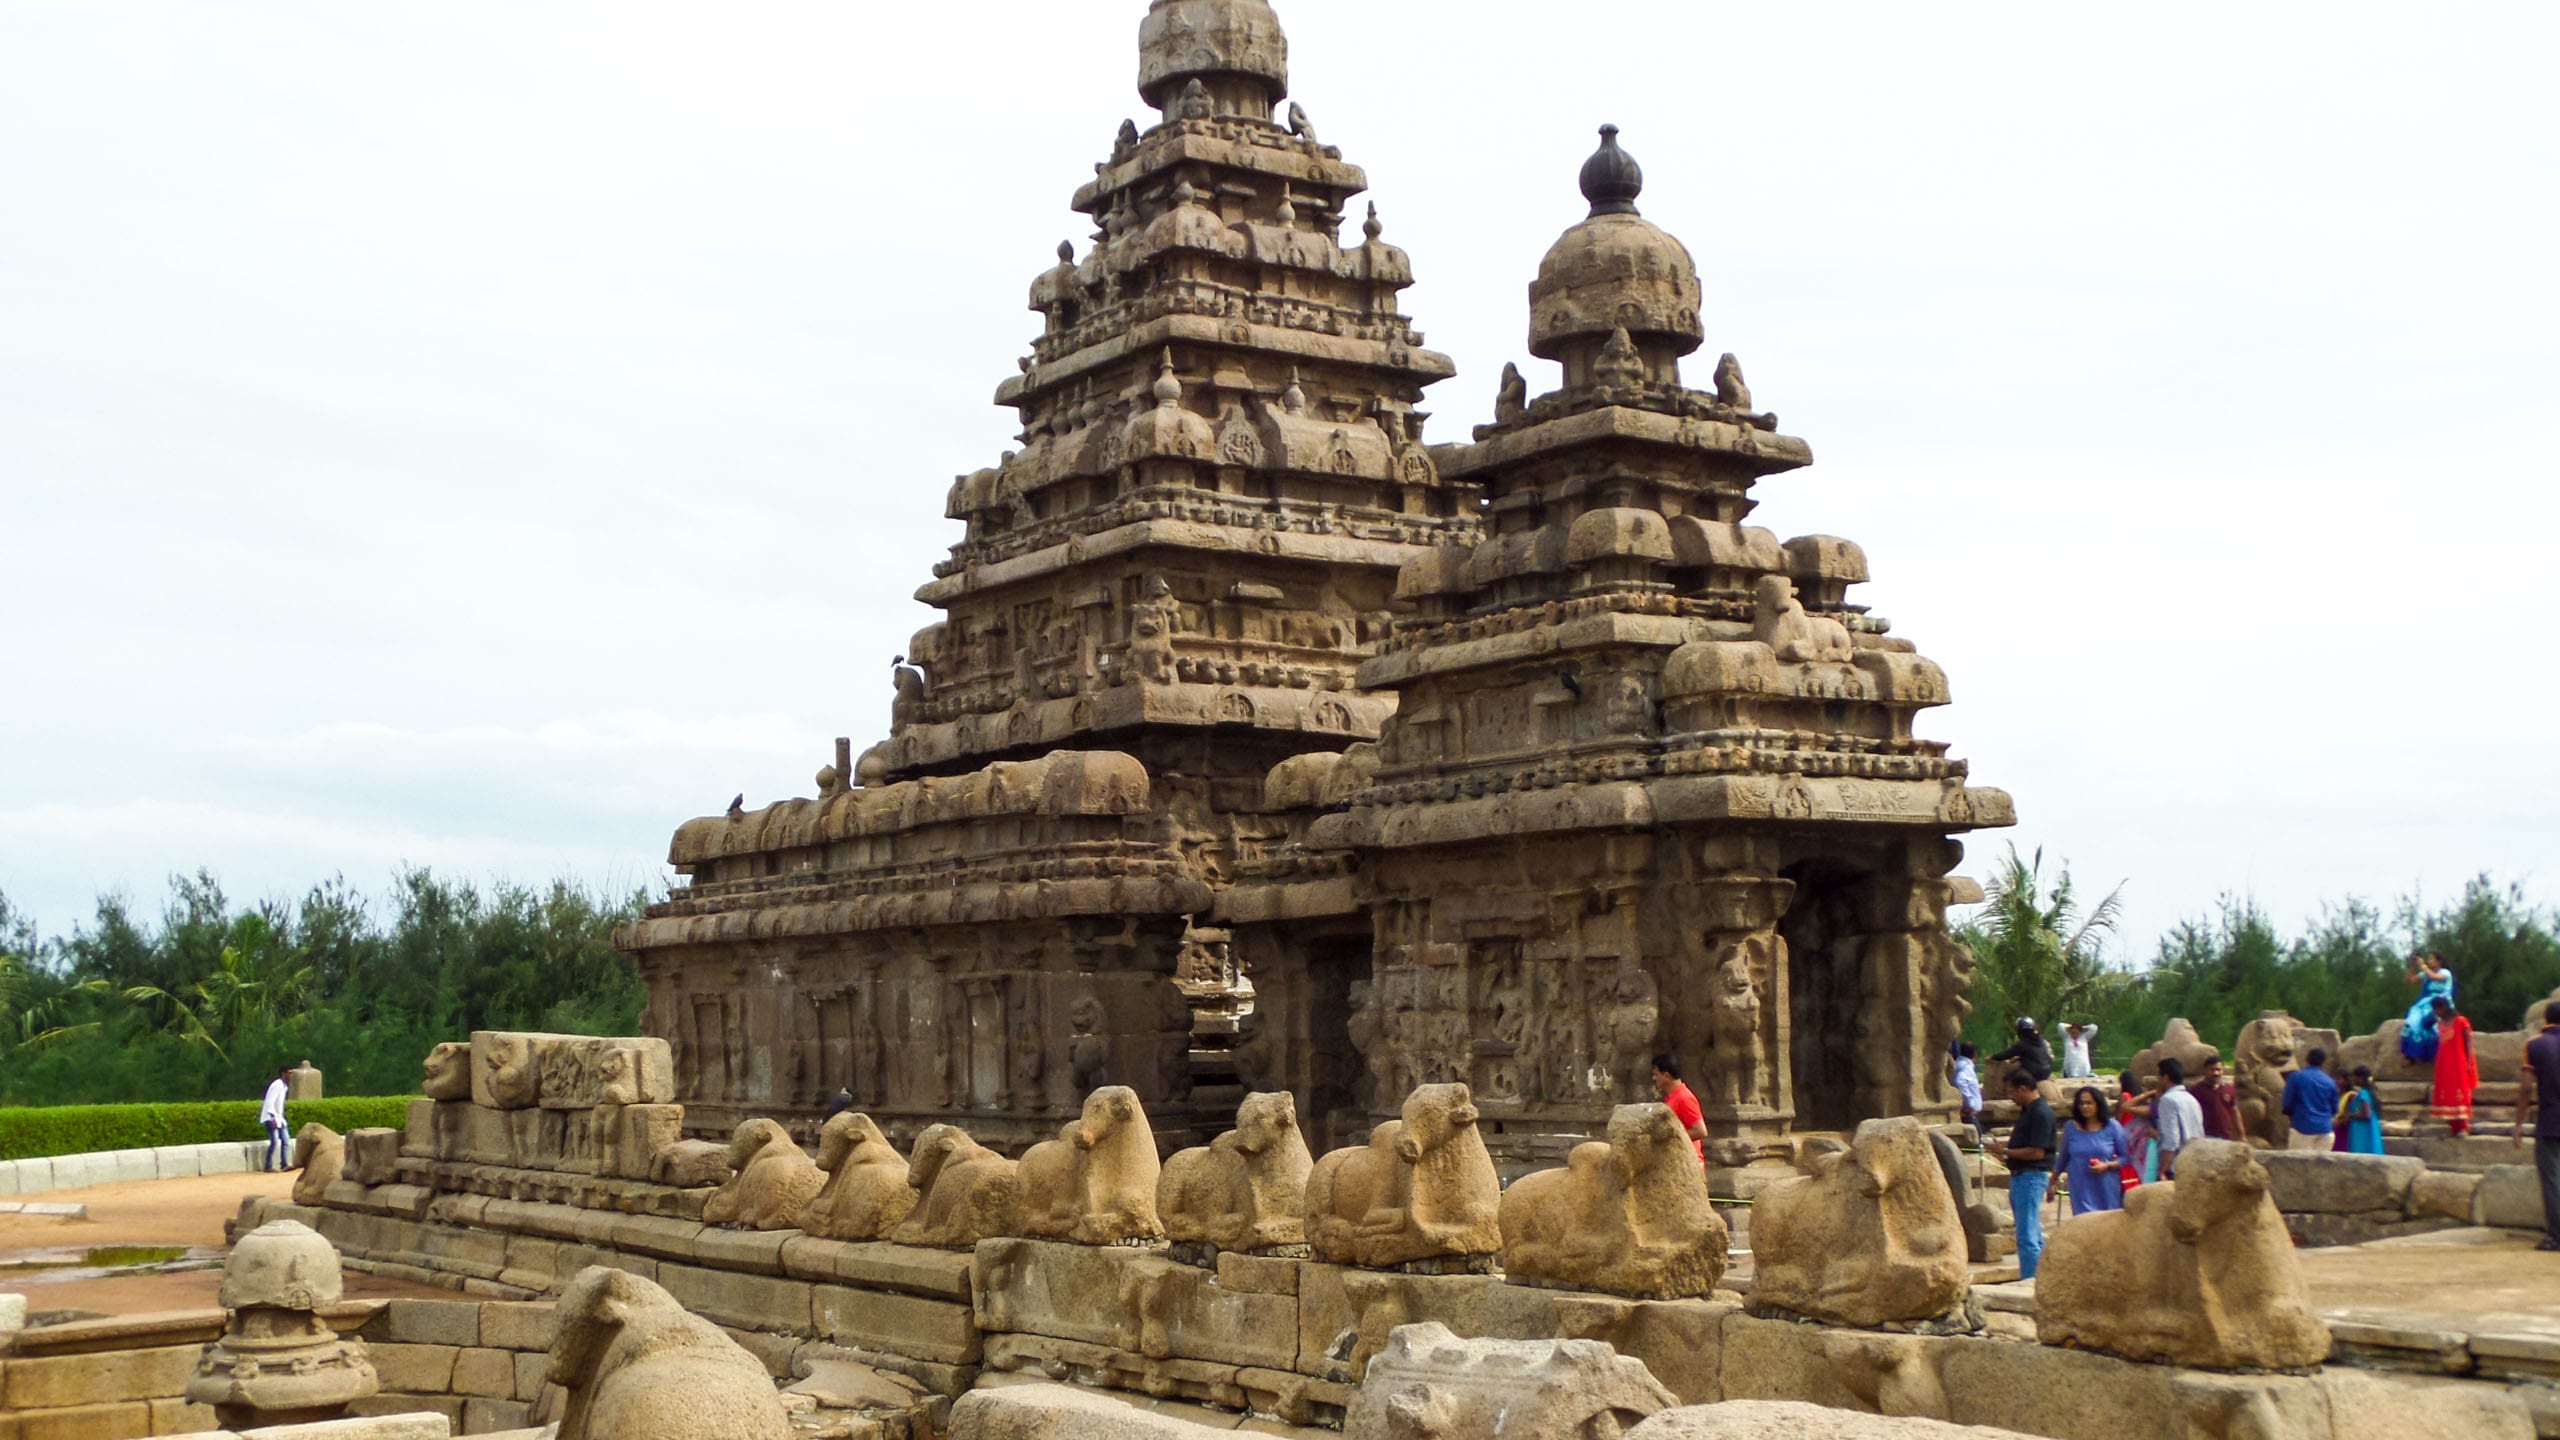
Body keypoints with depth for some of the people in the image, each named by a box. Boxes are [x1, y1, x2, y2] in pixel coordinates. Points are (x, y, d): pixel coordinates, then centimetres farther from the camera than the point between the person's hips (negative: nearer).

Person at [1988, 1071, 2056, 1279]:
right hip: (2019, 1175, 11)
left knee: (2027, 1236, -10)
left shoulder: (2041, 1113, -17)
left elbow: (2037, 1152, -22)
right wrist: (2006, 1152, 8)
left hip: (2032, 1176, -11)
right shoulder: (2027, 1111, 14)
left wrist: (2005, 1151, -14)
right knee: (2034, 1233, 15)